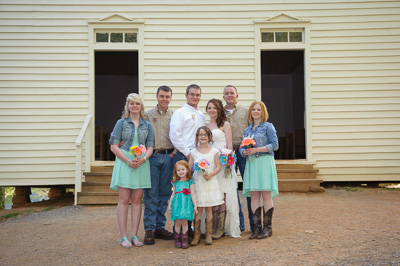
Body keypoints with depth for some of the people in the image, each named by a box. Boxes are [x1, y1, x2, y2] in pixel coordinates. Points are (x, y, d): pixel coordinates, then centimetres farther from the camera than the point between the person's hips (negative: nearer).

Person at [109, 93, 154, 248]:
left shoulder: (147, 125, 11)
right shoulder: (121, 123, 4)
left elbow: (150, 147, 8)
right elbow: (113, 146, -2)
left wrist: (143, 158, -12)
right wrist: (128, 161, -13)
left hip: (141, 164, 3)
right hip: (124, 163, -2)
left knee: (137, 200, 4)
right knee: (124, 200, -2)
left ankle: (134, 236, 11)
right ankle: (123, 237, 3)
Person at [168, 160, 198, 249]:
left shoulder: (190, 182, 4)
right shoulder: (176, 183, 13)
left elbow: (193, 194, 3)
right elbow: (173, 194, 17)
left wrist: (195, 205, -1)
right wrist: (170, 205, 14)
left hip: (186, 204, -2)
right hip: (177, 204, 2)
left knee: (184, 222, -4)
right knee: (178, 222, -1)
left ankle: (184, 241, 6)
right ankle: (177, 240, 12)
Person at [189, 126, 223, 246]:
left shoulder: (214, 151, 5)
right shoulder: (193, 152, 6)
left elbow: (218, 167, 2)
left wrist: (210, 175, -14)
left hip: (210, 183, 0)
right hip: (197, 183, 0)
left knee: (209, 209, 3)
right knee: (198, 209, -1)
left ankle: (208, 234, 11)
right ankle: (196, 235, 6)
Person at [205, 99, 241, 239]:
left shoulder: (225, 125, 4)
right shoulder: (205, 126, 17)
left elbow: (229, 146, -1)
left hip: (222, 163, -4)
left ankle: (220, 229, -2)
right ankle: (211, 227, 9)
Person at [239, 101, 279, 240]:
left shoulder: (268, 126, 2)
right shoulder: (247, 130, 17)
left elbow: (274, 145, -6)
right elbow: (242, 147, 17)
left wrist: (256, 150, -13)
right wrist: (244, 151, -7)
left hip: (264, 162, -5)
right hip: (251, 163, 5)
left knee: (266, 195, -4)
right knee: (253, 195, 2)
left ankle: (267, 227, 4)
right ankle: (257, 226, 9)